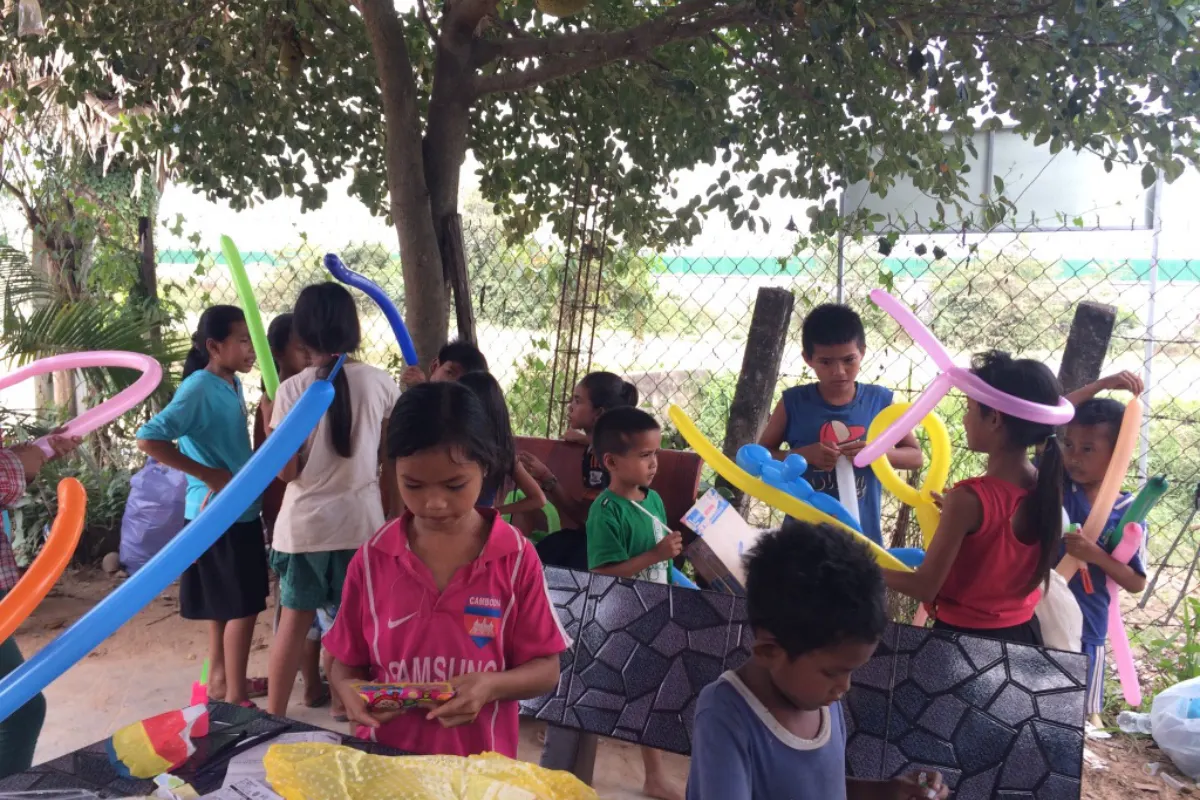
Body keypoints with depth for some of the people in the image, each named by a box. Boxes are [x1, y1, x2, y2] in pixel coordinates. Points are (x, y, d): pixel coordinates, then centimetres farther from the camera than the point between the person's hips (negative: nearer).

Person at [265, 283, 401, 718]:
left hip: (305, 521, 0)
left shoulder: (292, 389, -9)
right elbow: (392, 461, 1)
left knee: (295, 618, 12)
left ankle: (274, 714, 21)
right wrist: (389, 511, 14)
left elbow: (286, 470, -9)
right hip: (363, 518, 1)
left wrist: (271, 427, 6)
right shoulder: (381, 383, -5)